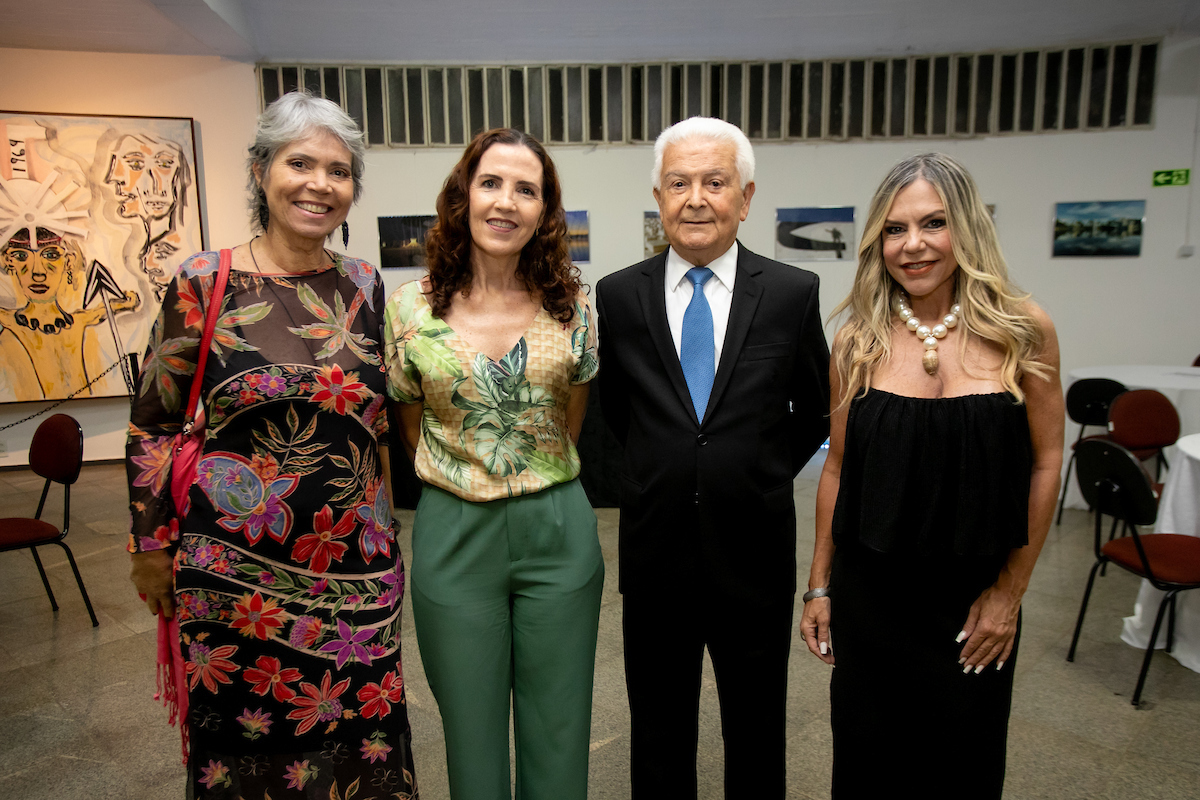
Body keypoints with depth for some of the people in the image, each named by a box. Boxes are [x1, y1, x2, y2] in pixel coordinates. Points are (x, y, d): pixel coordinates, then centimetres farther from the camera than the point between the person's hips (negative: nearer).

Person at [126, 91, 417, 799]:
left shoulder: (364, 284, 3)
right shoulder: (204, 282, -5)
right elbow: (153, 421, 2)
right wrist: (151, 546, 4)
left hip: (357, 567, 3)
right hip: (237, 567, -2)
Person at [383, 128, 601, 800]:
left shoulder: (572, 304, -2)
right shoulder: (411, 307, -5)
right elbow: (413, 432, 7)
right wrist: (463, 483, 10)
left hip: (558, 535, 1)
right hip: (454, 537, 0)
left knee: (558, 739, 15)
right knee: (472, 738, 16)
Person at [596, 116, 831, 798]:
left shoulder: (794, 293, -5)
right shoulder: (618, 295, -3)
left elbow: (816, 410, 7)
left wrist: (763, 475, 2)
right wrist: (666, 471, 5)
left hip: (755, 555, 0)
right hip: (656, 555, 1)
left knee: (757, 735, 20)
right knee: (659, 735, 19)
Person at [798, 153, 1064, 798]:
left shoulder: (1023, 331, -6)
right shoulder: (857, 342, -4)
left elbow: (1045, 463, -1)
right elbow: (837, 467, 1)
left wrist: (1010, 590, -2)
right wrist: (819, 587, 4)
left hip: (976, 598, 0)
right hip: (868, 593, 1)